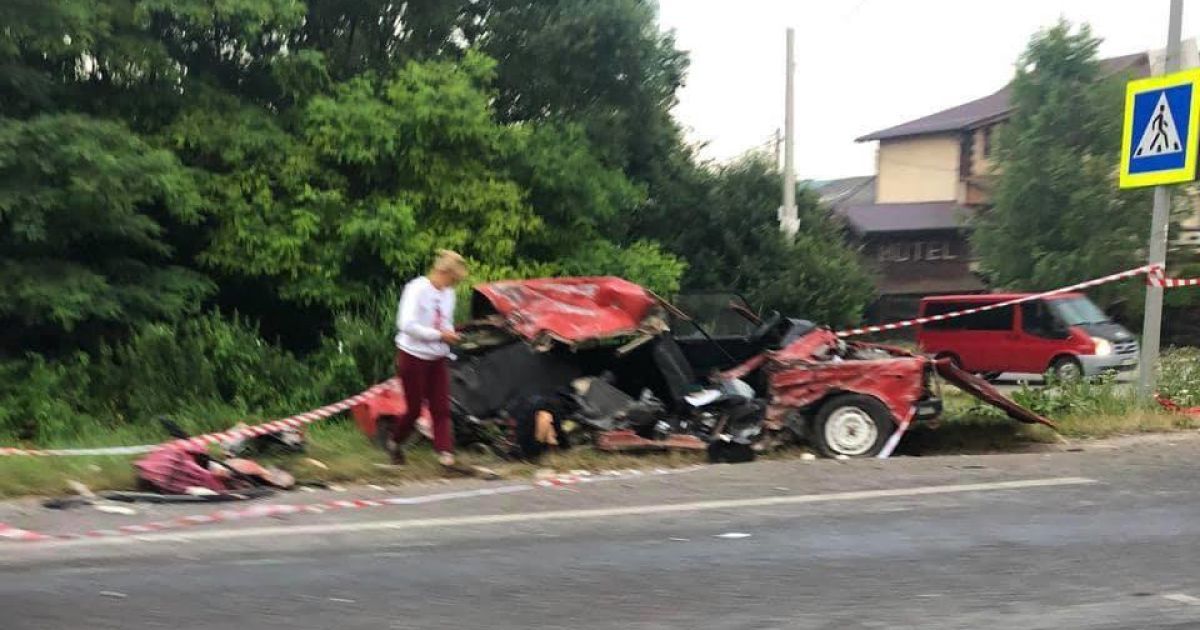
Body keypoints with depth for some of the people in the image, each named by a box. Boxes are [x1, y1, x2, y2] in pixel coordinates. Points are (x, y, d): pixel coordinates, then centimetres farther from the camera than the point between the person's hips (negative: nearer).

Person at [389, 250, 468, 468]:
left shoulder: (448, 293, 5)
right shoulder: (417, 288, -15)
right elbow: (406, 324, -23)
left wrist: (450, 334, -6)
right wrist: (439, 335, -22)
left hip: (438, 358, 6)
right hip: (413, 356, -6)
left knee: (441, 408, -3)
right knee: (414, 408, 4)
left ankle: (445, 453, -6)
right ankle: (396, 443, 30)